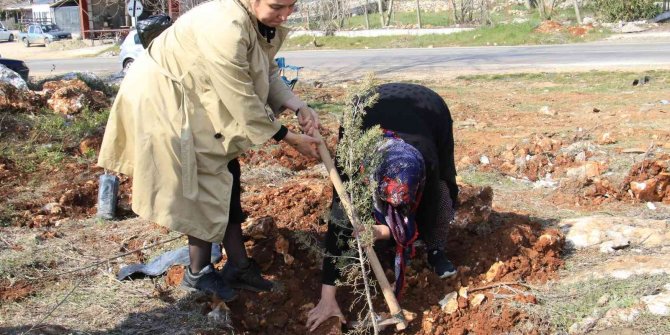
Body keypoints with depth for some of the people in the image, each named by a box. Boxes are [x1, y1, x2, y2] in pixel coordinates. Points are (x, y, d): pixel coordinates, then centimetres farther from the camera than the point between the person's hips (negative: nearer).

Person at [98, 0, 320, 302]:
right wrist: (289, 138, -21)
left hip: (197, 100, 9)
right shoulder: (227, 27, -36)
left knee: (226, 176, 10)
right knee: (202, 186, -3)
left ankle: (238, 265, 21)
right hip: (165, 102, -9)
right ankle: (198, 274, 14)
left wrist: (299, 107, -14)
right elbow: (242, 101, -30)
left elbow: (267, 75, 3)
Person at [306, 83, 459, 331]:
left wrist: (381, 232, -46)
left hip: (429, 111, -1)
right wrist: (327, 297, -38)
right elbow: (339, 223, -38)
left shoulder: (427, 161, -42)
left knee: (440, 190, -17)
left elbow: (423, 214, -26)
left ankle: (435, 250, 2)